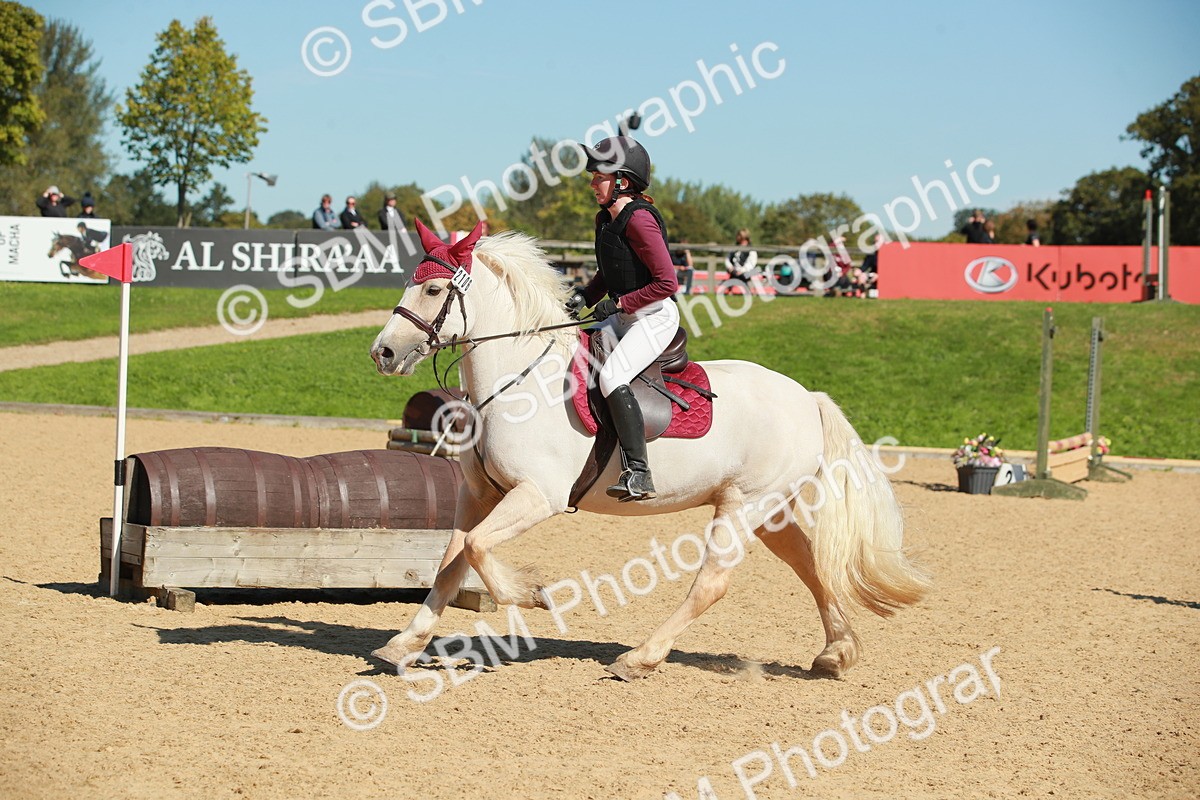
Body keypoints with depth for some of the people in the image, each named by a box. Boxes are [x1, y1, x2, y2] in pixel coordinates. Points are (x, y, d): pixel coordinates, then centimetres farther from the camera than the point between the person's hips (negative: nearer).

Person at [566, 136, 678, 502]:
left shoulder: (639, 219, -19)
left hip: (655, 316, -10)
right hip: (624, 318, 10)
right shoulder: (604, 219, 10)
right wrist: (585, 298, 7)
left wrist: (618, 304, -20)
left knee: (612, 376, -27)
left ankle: (639, 474, -30)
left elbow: (667, 283, -22)